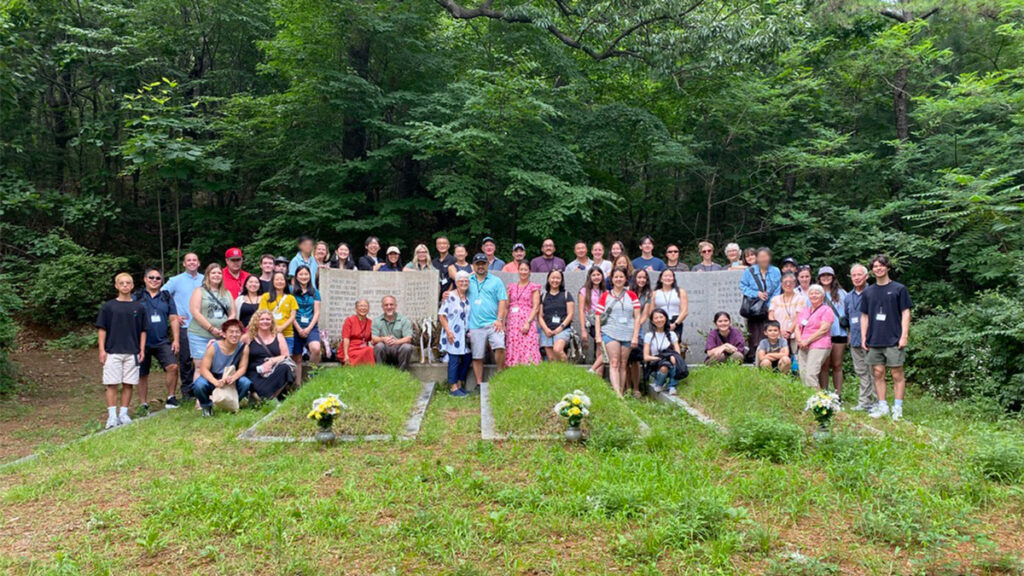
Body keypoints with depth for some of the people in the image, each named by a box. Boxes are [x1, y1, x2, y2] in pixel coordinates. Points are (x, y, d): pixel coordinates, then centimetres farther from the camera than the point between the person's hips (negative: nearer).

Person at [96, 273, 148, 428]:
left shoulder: (139, 307, 7)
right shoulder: (108, 306, 3)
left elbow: (143, 331, 10)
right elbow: (101, 329, 2)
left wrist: (142, 350, 4)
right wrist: (102, 350, -5)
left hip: (132, 353, 2)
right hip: (112, 352, -2)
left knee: (128, 384, 4)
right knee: (111, 384, -2)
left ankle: (123, 414, 13)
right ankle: (112, 416, 3)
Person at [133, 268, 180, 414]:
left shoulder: (166, 297, 10)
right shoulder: (136, 298, 3)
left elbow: (173, 319, 9)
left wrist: (176, 339, 2)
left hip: (162, 342, 1)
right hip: (143, 343, -1)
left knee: (172, 366, -18)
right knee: (142, 375, 7)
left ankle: (171, 398, -3)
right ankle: (143, 405, 19)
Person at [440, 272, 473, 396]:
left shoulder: (469, 297, 10)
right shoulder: (450, 296, -9)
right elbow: (442, 314, -10)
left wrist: (470, 331, 10)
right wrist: (448, 331, -16)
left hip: (465, 335, 7)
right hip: (453, 335, -7)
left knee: (467, 358, 8)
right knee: (454, 360, -4)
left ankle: (459, 384, 21)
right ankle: (453, 387, 4)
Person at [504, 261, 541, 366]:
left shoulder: (533, 287, 7)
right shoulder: (511, 287, 17)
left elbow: (536, 307, -1)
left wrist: (528, 322, -13)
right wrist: (503, 322, 3)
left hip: (527, 323, -3)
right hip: (512, 324, 3)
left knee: (527, 349, -12)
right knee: (512, 351, -2)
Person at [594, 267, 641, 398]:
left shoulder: (631, 296, 12)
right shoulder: (605, 296, 9)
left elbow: (637, 317, 7)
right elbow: (598, 317, 7)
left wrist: (635, 336, -1)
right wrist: (598, 336, -3)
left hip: (627, 334, 2)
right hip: (610, 332, -2)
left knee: (623, 365, 5)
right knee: (614, 363, -13)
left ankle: (621, 392, 11)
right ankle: (617, 393, -22)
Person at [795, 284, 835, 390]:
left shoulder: (826, 310, 3)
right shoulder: (804, 311, 24)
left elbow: (824, 329, -8)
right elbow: (797, 328, 19)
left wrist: (807, 340, -11)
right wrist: (800, 340, -2)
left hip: (818, 346, -6)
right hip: (803, 348, 6)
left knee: (810, 375, -19)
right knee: (803, 376, -2)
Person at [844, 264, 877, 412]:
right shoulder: (848, 297, 15)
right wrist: (850, 335, 13)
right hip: (855, 341, 6)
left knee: (873, 372, -4)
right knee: (861, 372, 10)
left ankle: (876, 402, 2)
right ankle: (864, 402, 16)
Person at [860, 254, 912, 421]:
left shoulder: (899, 289, 1)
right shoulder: (868, 291, 11)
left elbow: (905, 314, -1)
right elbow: (864, 316, 14)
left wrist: (904, 336, -9)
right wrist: (863, 337, 7)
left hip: (894, 340, -3)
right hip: (874, 341, 4)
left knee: (897, 375, 0)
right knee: (878, 374, 7)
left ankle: (897, 408, 8)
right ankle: (882, 406, 16)